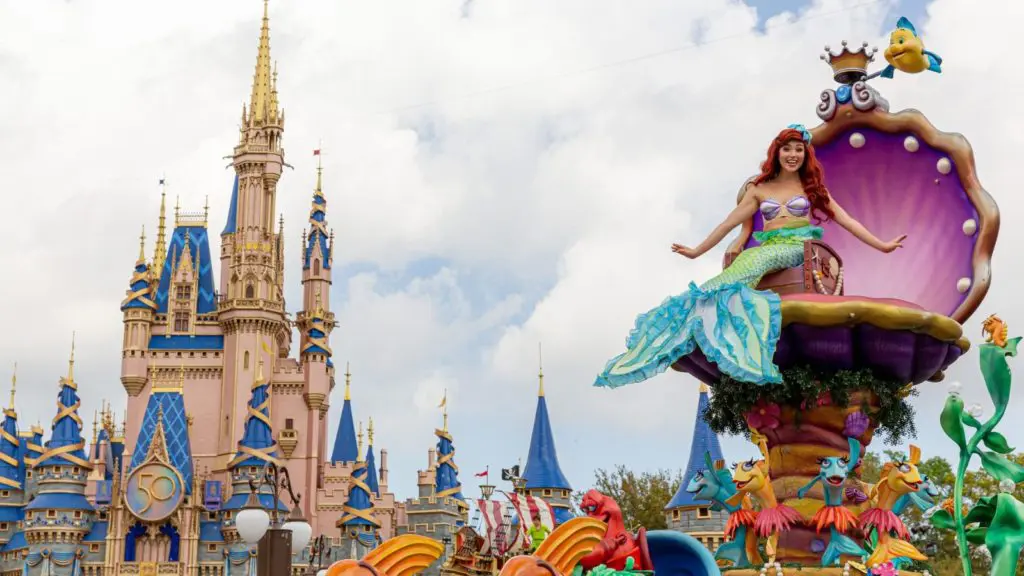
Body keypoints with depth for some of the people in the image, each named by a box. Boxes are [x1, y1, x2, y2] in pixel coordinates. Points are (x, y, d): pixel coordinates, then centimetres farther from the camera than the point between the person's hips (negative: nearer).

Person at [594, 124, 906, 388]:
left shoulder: (812, 187, 15)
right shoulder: (759, 189, 18)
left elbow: (845, 220, 13)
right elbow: (730, 223, 19)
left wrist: (881, 246, 7)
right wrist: (697, 251, 17)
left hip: (798, 249, -3)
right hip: (765, 251, 3)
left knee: (753, 261, -35)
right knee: (739, 277, -30)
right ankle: (744, 351, -43)